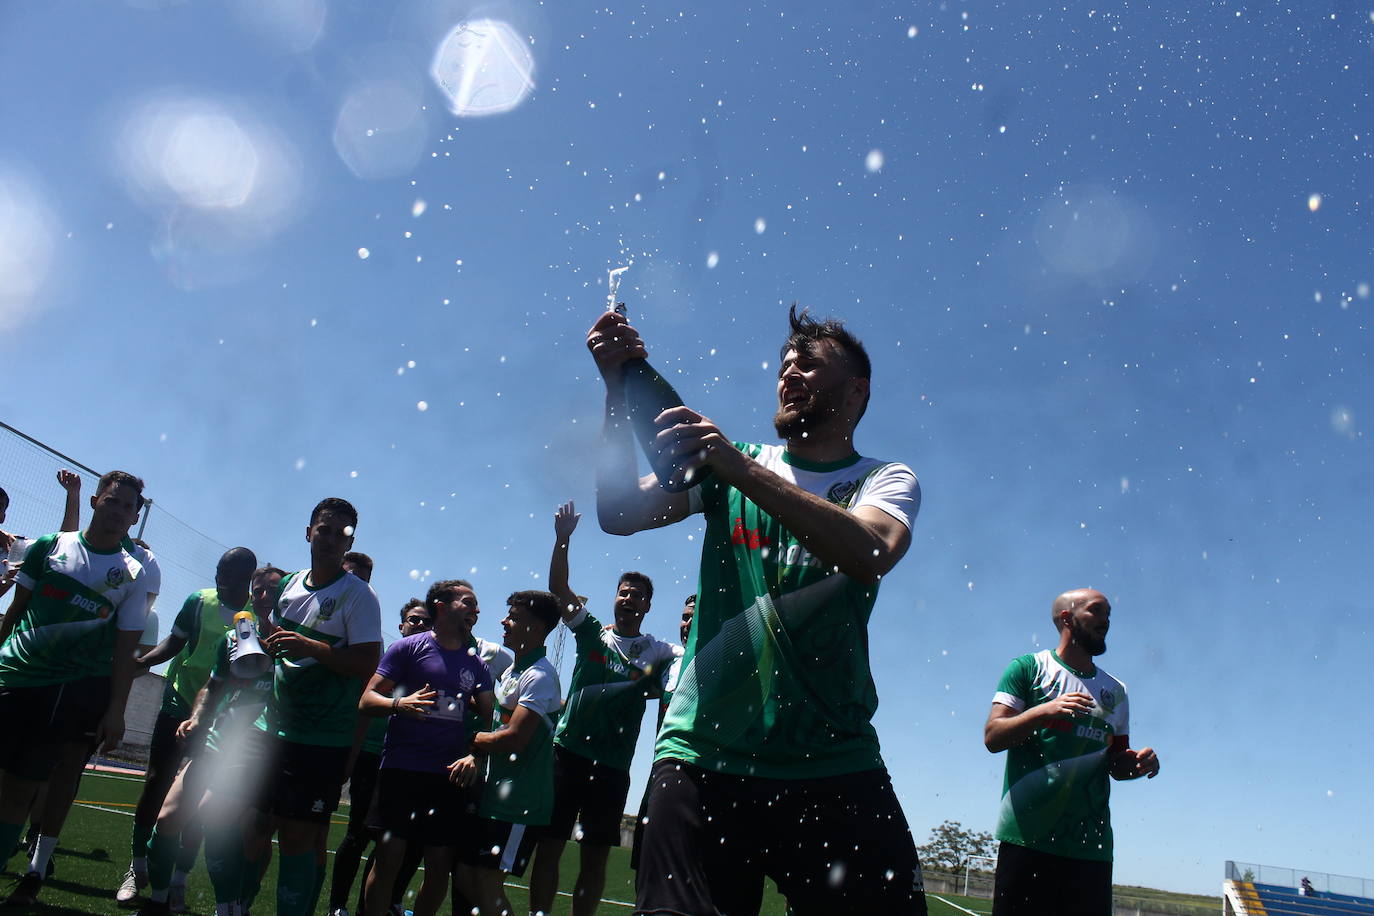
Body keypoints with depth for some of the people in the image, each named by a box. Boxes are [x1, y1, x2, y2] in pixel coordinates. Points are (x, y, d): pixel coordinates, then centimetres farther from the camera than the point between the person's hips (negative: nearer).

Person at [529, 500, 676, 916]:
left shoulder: (658, 652, 6)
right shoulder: (592, 632, 7)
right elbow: (558, 589, 0)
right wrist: (563, 540, -11)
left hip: (613, 765, 0)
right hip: (568, 752, 0)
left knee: (595, 858, 6)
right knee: (548, 846, 3)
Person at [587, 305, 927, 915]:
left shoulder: (886, 480, 5)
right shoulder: (728, 464, 11)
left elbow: (868, 554, -19)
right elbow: (620, 514, -2)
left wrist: (741, 469, -28)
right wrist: (618, 389, -12)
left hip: (834, 766, 0)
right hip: (703, 755, 1)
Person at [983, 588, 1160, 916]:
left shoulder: (1115, 690, 19)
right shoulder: (1028, 667, 3)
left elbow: (1116, 764, 22)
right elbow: (992, 737, -6)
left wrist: (1137, 763, -1)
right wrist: (1044, 710, -20)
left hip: (1091, 845, 5)